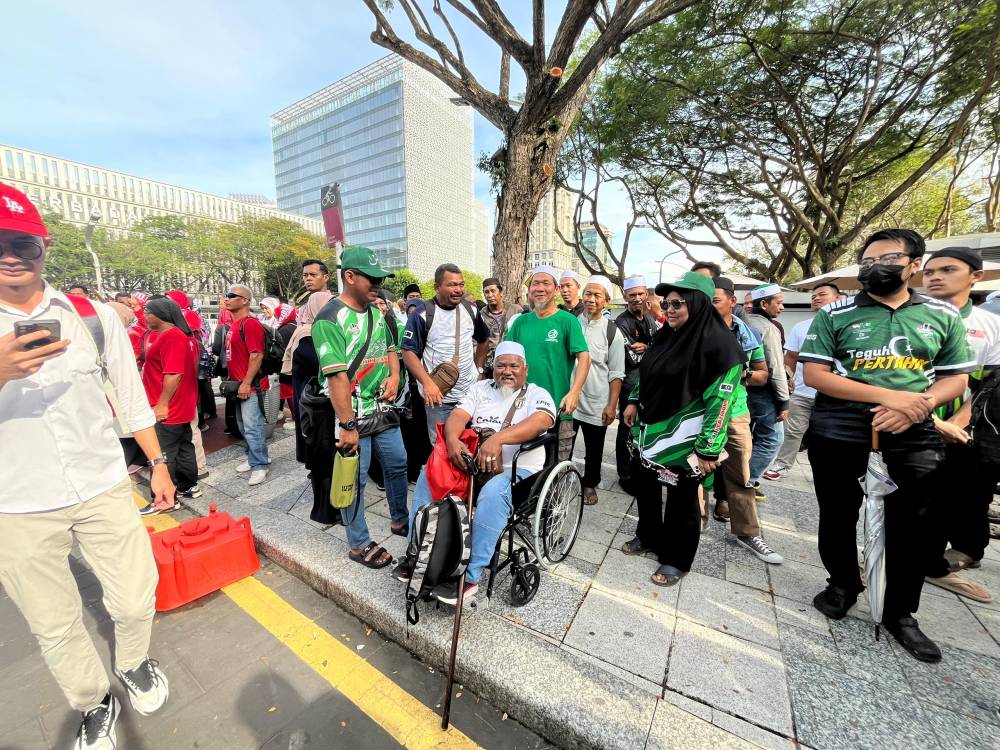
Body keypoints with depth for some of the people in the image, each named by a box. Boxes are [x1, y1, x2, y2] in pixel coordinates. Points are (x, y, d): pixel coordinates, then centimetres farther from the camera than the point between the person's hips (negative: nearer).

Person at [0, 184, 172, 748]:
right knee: (56, 628, 14)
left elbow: (131, 395, 5)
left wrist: (158, 463, 6)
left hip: (105, 491, 0)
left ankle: (134, 664, 42)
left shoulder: (93, 315, 0)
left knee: (136, 602, 11)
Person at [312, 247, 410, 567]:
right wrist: (347, 425, -22)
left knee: (397, 465, 19)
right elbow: (336, 375, -22)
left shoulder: (377, 312, 8)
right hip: (354, 416, -7)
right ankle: (359, 544, 27)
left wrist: (394, 375, -1)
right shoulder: (331, 319, -17)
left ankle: (400, 520, 41)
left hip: (383, 409, 8)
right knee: (356, 479, 7)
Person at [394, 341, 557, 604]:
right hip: (471, 461, 5)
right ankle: (417, 553, 0)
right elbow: (457, 416, -1)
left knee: (493, 493, -34)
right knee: (428, 473, -13)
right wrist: (453, 440, -25)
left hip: (518, 470, -4)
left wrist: (497, 438, -36)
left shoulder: (538, 395, 0)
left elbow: (539, 422, -22)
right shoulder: (481, 388, 13)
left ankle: (469, 578, -21)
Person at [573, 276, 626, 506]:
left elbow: (616, 374, -3)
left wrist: (612, 405, -8)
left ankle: (590, 484, 37)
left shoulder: (612, 332, -3)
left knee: (594, 449, 16)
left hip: (597, 404, -1)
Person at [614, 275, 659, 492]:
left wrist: (645, 347, -12)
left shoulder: (650, 319, 10)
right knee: (628, 431, 4)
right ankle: (625, 476, 19)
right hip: (631, 383, -7)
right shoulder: (621, 323, -14)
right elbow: (633, 358, -19)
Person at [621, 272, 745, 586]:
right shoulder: (664, 335, 6)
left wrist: (708, 449, -18)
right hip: (650, 429, 7)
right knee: (644, 486, 18)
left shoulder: (719, 343, -16)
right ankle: (647, 538, 42)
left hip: (683, 437, -7)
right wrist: (634, 401, 8)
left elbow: (720, 402, -18)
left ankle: (676, 560, 30)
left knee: (682, 500, 10)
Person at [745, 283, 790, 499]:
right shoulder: (769, 327, -14)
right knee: (771, 439, 2)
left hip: (741, 388, 8)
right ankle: (746, 482, 2)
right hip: (761, 392, -8)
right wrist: (784, 400, -11)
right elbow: (776, 368, -17)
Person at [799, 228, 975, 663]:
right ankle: (843, 584, 35)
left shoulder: (943, 316, 8)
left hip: (913, 438, 2)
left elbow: (955, 378, 7)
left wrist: (916, 407, -14)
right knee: (838, 517, 11)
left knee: (910, 526, 9)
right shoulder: (834, 315, -2)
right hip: (838, 435, -2)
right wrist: (888, 396, -18)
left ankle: (900, 614, 29)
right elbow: (814, 374, -9)